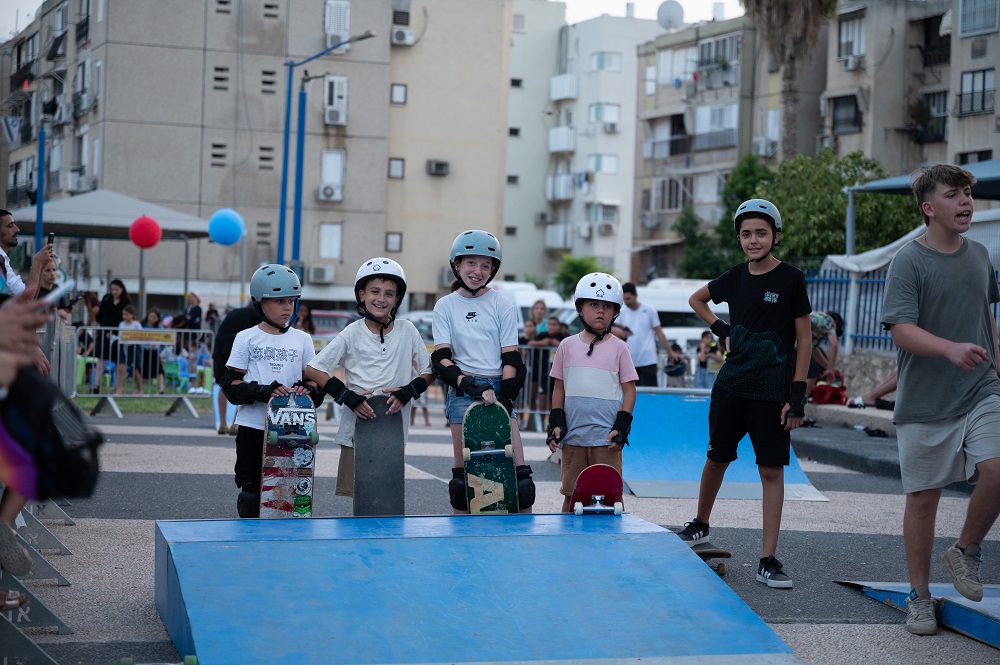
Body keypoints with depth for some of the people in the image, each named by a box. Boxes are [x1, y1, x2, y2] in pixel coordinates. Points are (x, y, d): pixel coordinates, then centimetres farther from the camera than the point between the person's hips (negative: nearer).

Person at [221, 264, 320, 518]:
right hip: (253, 426, -1)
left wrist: (307, 390, -13)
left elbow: (316, 380, 12)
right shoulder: (246, 338, 3)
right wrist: (263, 392, -19)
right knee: (251, 491, 2)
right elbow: (231, 384, -2)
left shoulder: (302, 339, 9)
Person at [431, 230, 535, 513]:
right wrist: (468, 384, -17)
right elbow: (440, 358, -2)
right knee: (464, 472, -1)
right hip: (462, 391, 0)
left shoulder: (503, 305, 6)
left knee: (519, 472, -8)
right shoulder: (445, 306, 6)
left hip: (498, 387, 0)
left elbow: (510, 358, 3)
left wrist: (504, 398, -9)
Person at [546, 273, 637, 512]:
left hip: (606, 437, -2)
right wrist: (555, 423, 5)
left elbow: (629, 390, 3)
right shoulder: (567, 346, 8)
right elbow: (559, 388, 13)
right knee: (570, 493, 7)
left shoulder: (618, 348, 3)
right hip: (573, 436, 2)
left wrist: (622, 426, -6)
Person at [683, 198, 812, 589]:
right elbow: (697, 299, 25)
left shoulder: (790, 279, -7)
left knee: (772, 471, -3)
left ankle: (767, 560, -1)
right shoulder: (736, 277, 4)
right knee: (716, 458, 14)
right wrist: (720, 329, 9)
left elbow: (804, 340, -7)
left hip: (772, 392, -4)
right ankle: (700, 525, 36)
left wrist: (798, 395, -11)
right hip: (730, 386, 4)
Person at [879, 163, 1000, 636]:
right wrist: (951, 348, -32)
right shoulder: (909, 261, -8)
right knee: (923, 496, 4)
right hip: (926, 399, -4)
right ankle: (920, 598, 18)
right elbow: (901, 329, -18)